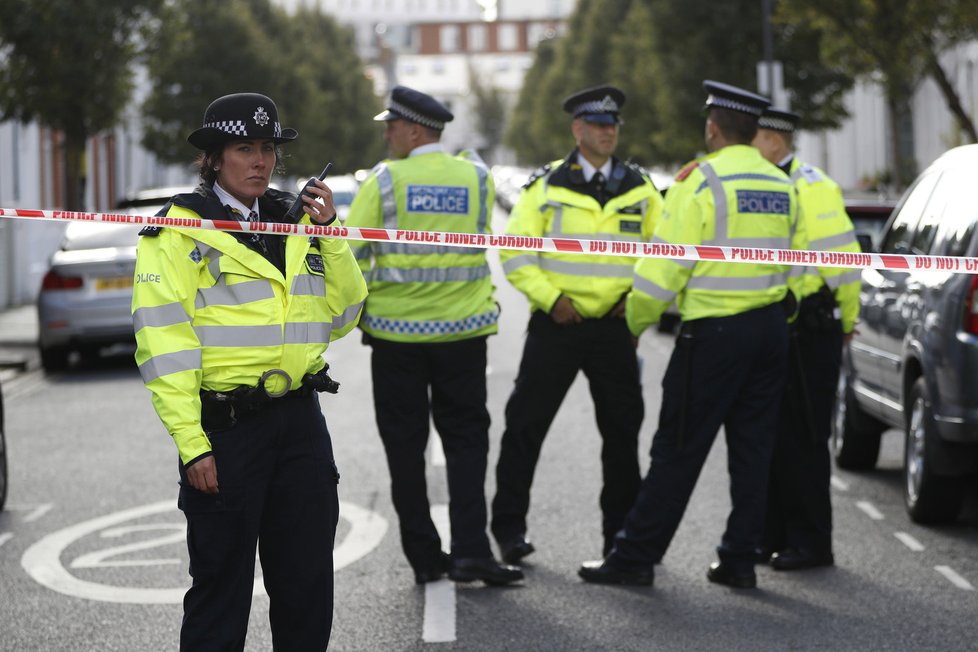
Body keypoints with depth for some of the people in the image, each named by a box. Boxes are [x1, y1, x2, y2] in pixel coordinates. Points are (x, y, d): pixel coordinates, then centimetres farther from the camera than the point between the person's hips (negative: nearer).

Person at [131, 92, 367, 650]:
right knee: (221, 586, 2)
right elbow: (162, 343, -10)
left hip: (300, 423, 5)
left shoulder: (296, 221, 13)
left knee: (309, 583, 10)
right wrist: (191, 444, -17)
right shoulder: (179, 231, -5)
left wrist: (330, 232, 2)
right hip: (225, 428, -5)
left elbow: (340, 317, 14)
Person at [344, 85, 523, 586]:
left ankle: (424, 557, 9)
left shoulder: (384, 181, -7)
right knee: (465, 440, 8)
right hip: (462, 331, 2)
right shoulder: (477, 177, 1)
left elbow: (351, 255, -6)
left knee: (405, 446, 8)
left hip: (395, 331, -2)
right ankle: (470, 550, -6)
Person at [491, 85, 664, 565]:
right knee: (525, 425, -2)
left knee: (622, 431, 7)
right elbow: (515, 253, -2)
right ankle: (509, 526, 7)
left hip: (615, 325, 2)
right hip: (556, 325, -2)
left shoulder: (639, 188, 8)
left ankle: (622, 531, 19)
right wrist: (550, 297, -12)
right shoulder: (546, 186, -1)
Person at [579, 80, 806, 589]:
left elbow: (665, 265, -11)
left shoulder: (702, 183, -12)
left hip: (714, 333, -6)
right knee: (752, 448, 10)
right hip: (771, 329, 6)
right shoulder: (783, 187, 9)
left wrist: (635, 322, 1)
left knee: (678, 450, -3)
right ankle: (739, 560, 12)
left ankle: (635, 556, 2)